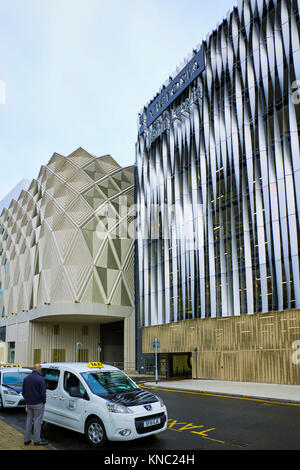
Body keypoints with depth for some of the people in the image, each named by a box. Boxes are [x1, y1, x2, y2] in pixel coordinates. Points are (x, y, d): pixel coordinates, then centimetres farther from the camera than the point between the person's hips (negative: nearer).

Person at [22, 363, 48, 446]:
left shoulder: (26, 378, 7)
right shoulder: (40, 379, -16)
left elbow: (23, 392, 14)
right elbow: (43, 393, -16)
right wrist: (43, 402, -2)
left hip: (28, 404, 7)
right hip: (38, 404, -7)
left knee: (29, 420, 15)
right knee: (37, 421, 0)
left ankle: (26, 439, 19)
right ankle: (37, 440, 4)